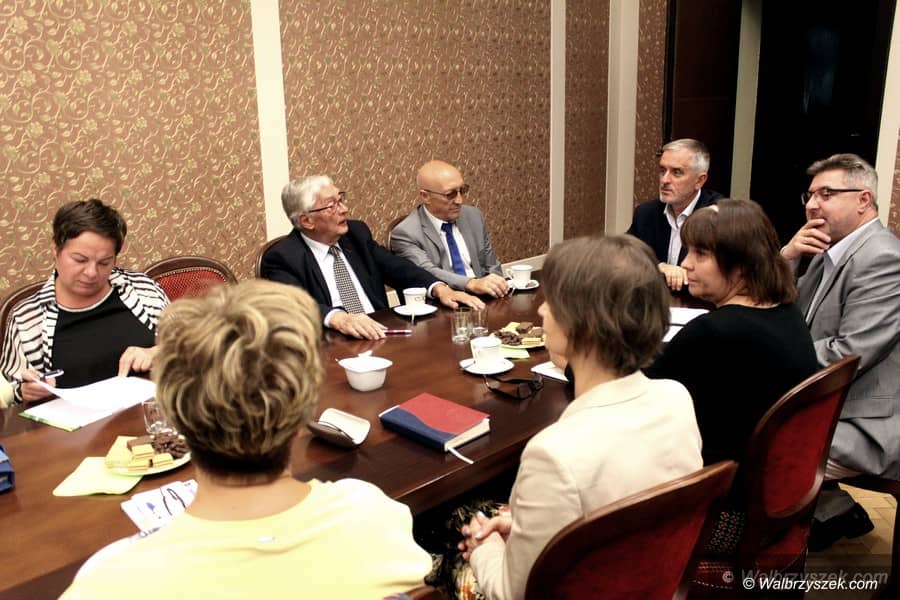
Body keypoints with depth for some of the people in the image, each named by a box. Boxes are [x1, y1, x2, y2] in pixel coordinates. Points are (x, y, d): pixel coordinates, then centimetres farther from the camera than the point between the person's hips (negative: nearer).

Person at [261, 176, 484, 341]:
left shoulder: (356, 232, 13)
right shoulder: (282, 258, -6)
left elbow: (395, 267, 14)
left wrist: (439, 289, -4)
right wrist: (338, 318, -41)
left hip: (379, 335, 5)